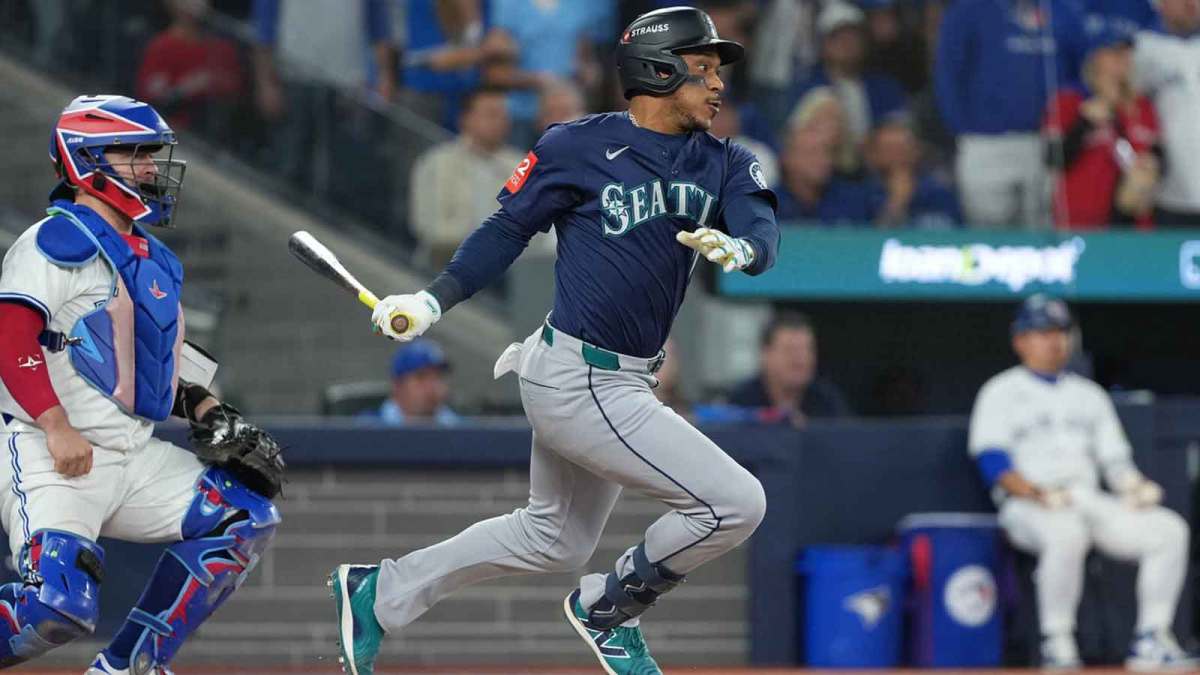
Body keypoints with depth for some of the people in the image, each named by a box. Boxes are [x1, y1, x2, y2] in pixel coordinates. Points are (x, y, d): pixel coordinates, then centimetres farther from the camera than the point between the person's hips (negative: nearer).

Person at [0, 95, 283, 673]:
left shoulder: (155, 259, 20)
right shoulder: (61, 241, -9)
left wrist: (208, 412, 12)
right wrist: (57, 428, -27)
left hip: (136, 456, 9)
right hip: (50, 459, -9)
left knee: (246, 516, 4)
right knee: (59, 604, -27)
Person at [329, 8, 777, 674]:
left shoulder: (723, 164, 5)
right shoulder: (579, 147, -10)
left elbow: (762, 232, -11)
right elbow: (508, 228, -2)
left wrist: (738, 248, -34)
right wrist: (433, 300, -11)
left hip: (622, 381, 8)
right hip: (580, 384, -8)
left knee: (554, 539, 24)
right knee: (735, 501, -12)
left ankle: (377, 594, 34)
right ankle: (609, 610, 9)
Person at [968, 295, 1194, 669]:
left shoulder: (1088, 394, 24)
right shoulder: (1001, 393, 7)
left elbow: (1115, 457, 19)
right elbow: (992, 462, -6)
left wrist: (1135, 486, -4)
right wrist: (1037, 494, -22)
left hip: (1092, 502, 6)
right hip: (1029, 507, -6)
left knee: (1170, 529, -17)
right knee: (1066, 533, -41)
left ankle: (1151, 640, -15)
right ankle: (1057, 644, -30)